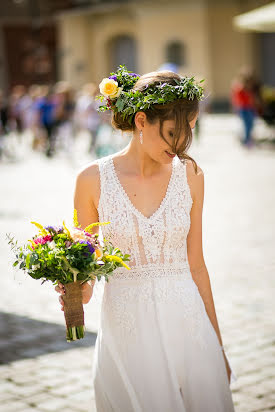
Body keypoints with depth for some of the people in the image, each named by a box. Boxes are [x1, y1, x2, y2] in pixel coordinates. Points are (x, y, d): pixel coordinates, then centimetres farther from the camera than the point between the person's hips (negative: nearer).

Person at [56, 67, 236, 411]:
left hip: (186, 322, 2)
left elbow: (196, 265, 7)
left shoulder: (190, 175, 0)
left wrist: (217, 342, 10)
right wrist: (79, 291, -19)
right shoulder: (93, 179, -6)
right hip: (125, 327, -2)